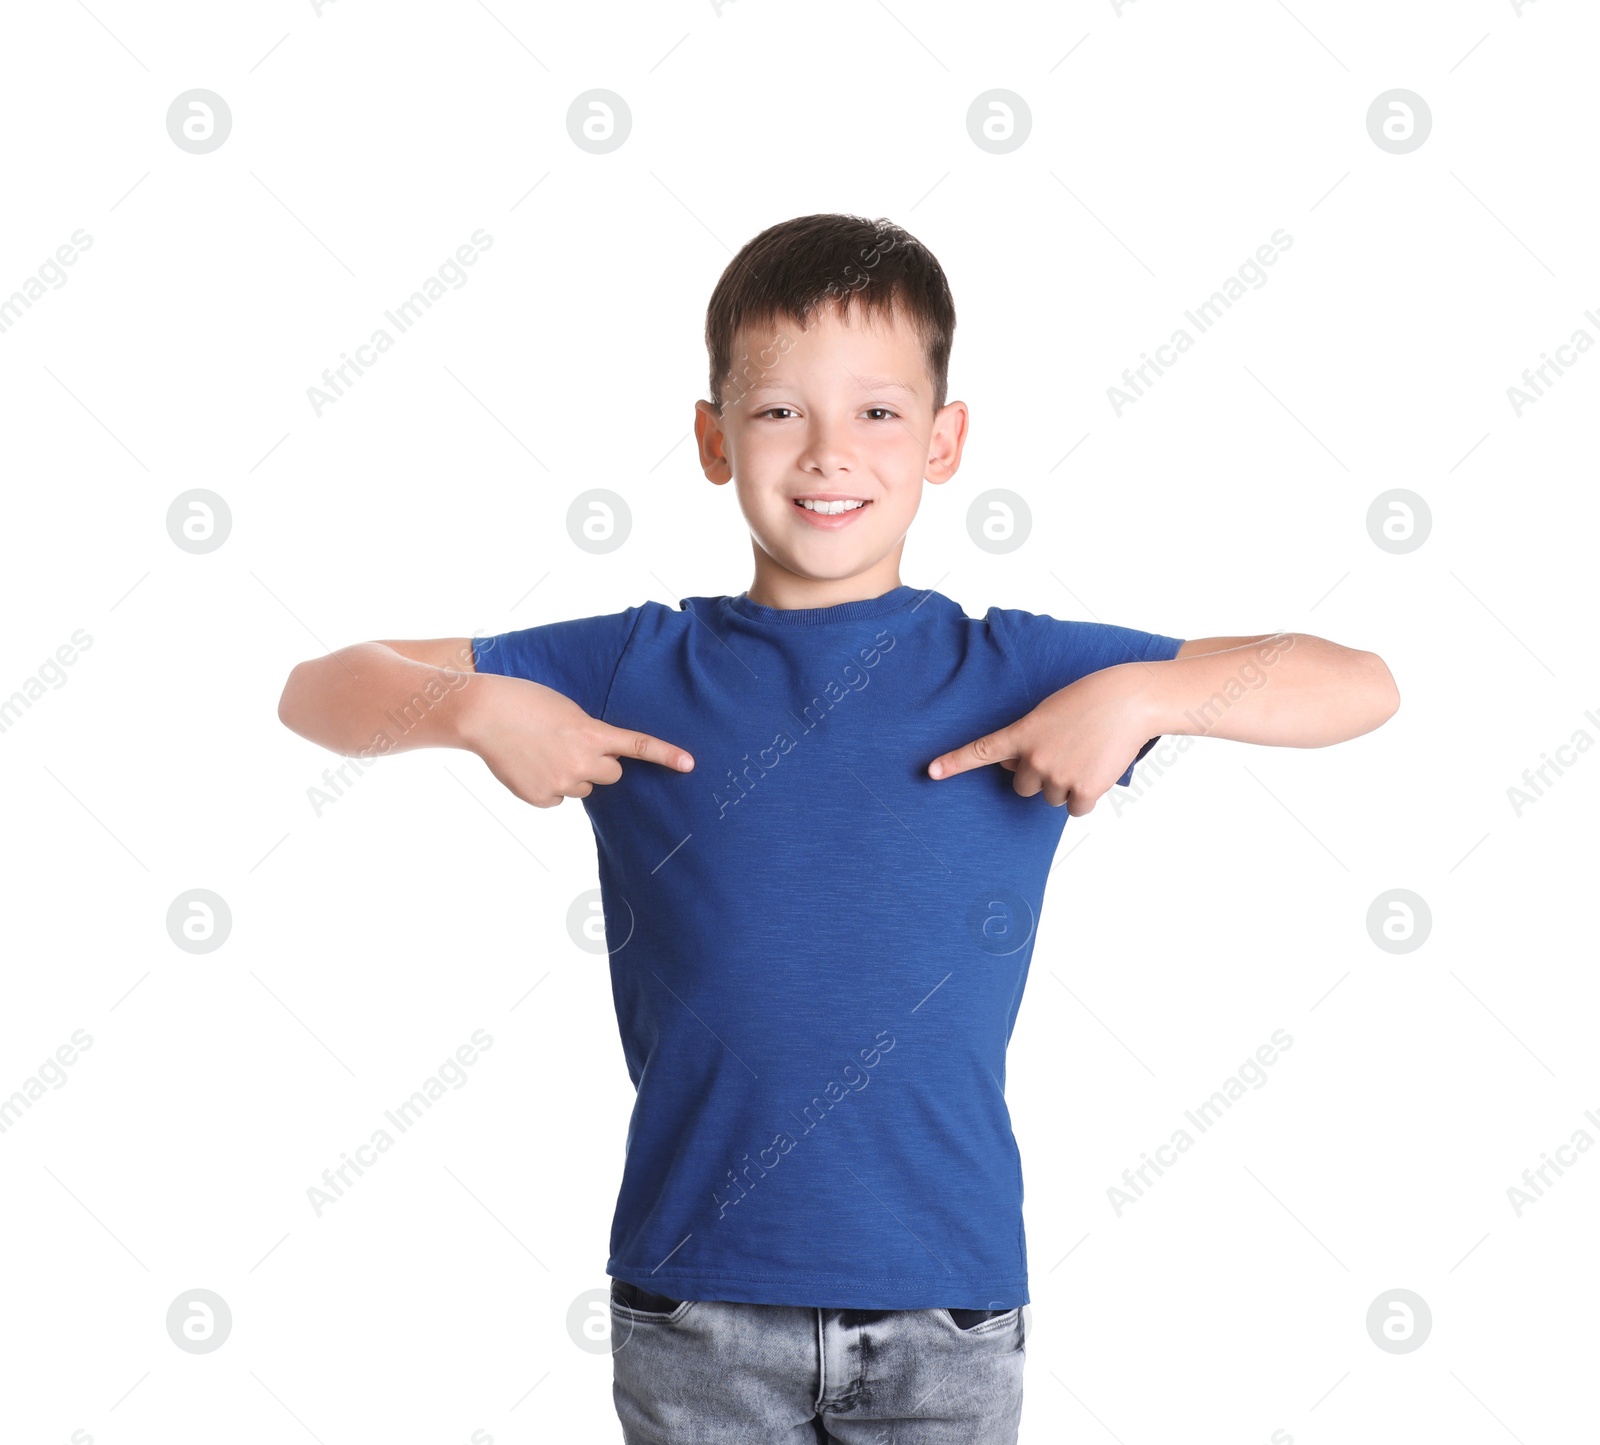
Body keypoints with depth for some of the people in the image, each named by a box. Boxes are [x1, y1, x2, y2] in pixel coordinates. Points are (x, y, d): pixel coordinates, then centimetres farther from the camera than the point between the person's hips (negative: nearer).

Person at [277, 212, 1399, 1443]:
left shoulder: (1019, 675, 0)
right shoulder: (637, 671, 2)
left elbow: (1360, 687, 1)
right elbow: (318, 692, 7)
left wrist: (1140, 695, -13)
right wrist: (475, 707, -12)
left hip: (945, 1305, 0)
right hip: (695, 1307, 0)